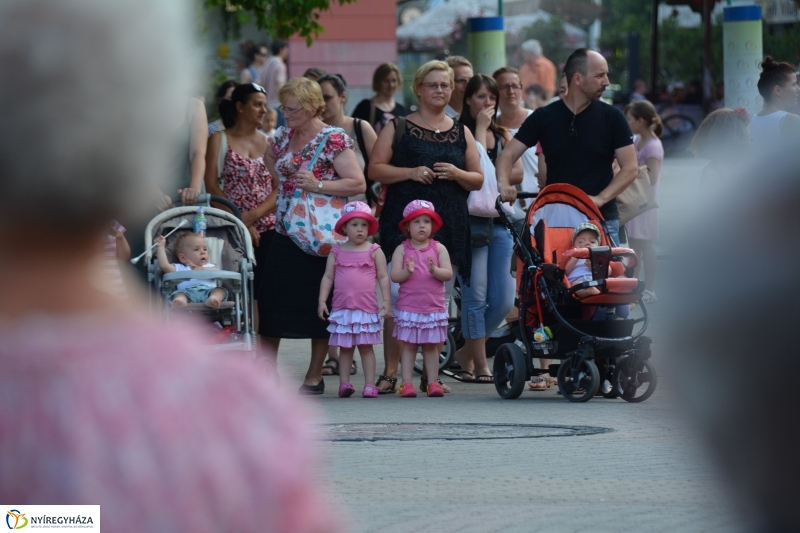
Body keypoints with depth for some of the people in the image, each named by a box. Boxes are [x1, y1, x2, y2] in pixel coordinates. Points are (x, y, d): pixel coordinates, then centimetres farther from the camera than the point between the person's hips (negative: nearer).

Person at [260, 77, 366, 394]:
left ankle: (315, 377, 8)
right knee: (270, 298, 1)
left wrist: (318, 185, -21)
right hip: (286, 233, 7)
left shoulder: (333, 139, -8)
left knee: (318, 303, 0)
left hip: (318, 234, -7)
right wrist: (267, 157, 11)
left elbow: (358, 184, -14)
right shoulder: (284, 137, 13)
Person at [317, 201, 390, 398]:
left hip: (366, 307, -2)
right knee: (345, 347, 6)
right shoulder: (337, 252, 6)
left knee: (366, 345, 1)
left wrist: (386, 300, -6)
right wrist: (322, 300, -1)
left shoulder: (374, 251, 2)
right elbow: (328, 277, 7)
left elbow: (383, 277, 1)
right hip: (342, 307, 2)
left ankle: (369, 385, 2)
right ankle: (344, 383, 8)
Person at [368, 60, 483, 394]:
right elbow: (375, 169, 2)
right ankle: (390, 372, -4)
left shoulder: (462, 134, 16)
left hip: (449, 227, 3)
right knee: (398, 297, -8)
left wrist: (456, 174, -5)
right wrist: (411, 172, -12)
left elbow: (478, 180, 16)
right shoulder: (398, 128, 8)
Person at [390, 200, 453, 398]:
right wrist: (407, 272, -26)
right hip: (408, 306, -1)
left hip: (434, 306, 1)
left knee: (431, 346, 7)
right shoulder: (402, 250, 0)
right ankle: (407, 383, 2)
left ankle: (433, 382, 11)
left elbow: (448, 274, -4)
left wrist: (434, 270, -23)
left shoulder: (438, 249, 3)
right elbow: (394, 276, -7)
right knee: (409, 345, 1)